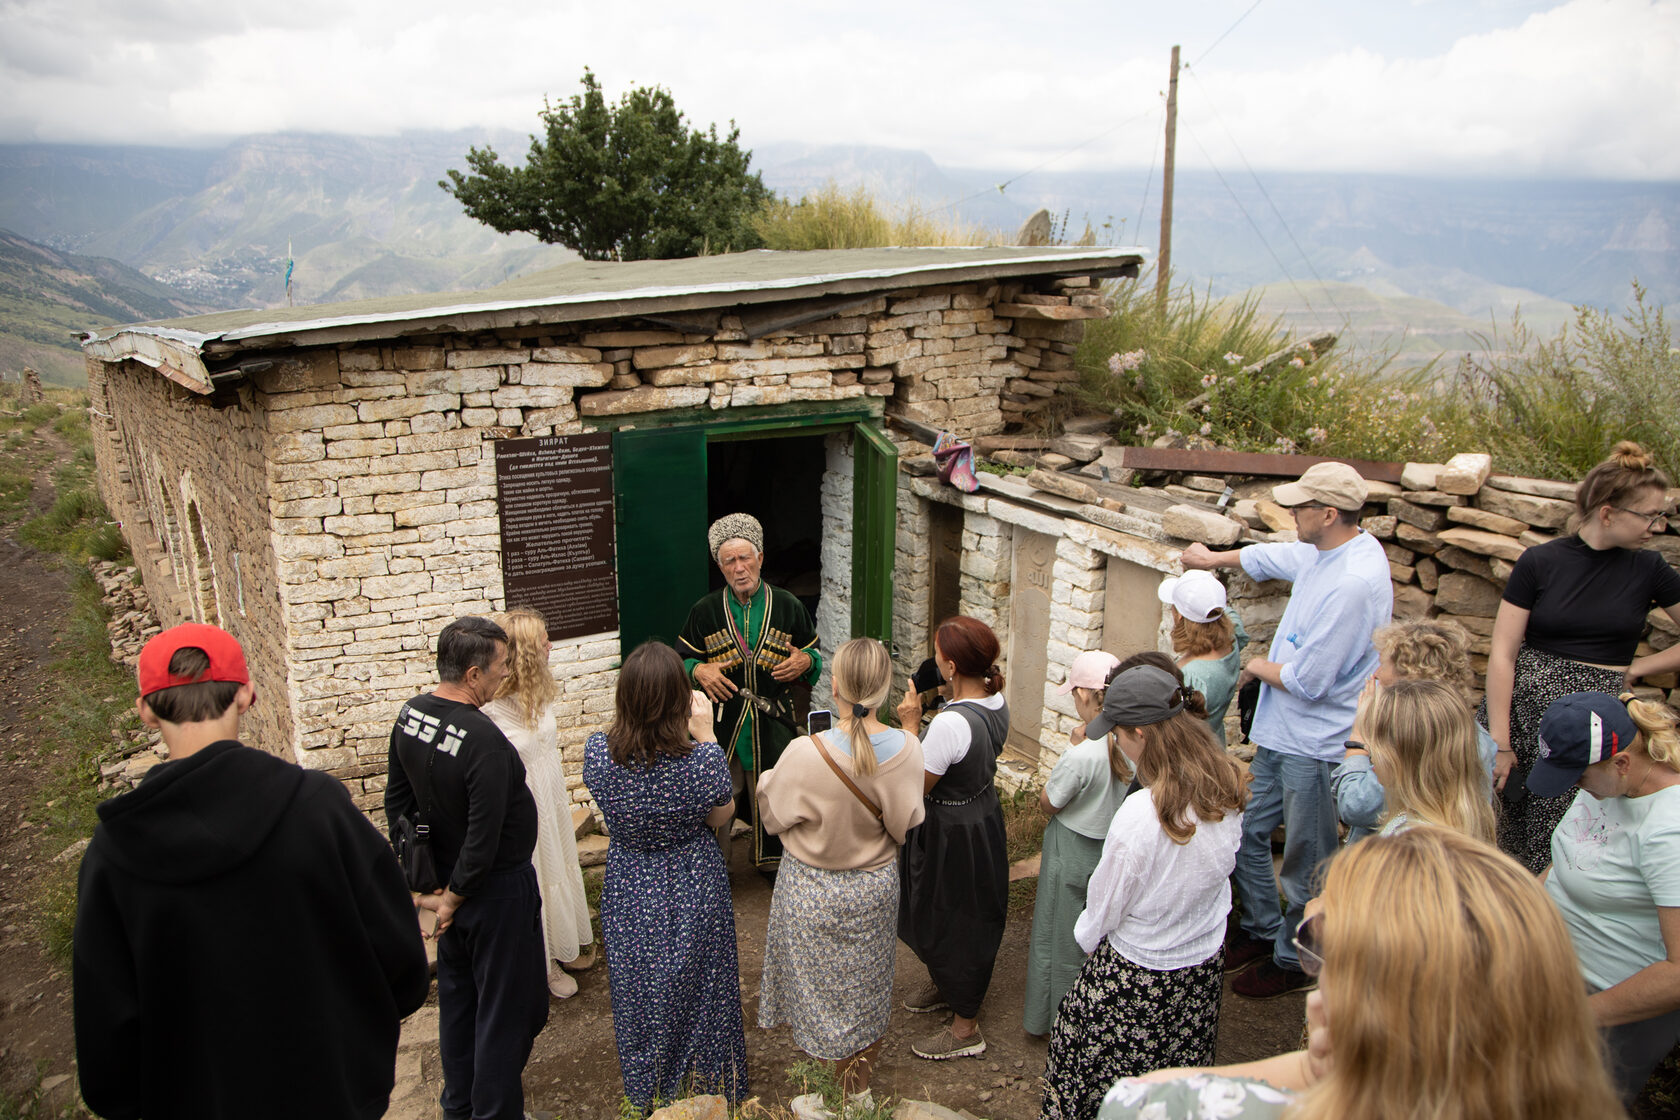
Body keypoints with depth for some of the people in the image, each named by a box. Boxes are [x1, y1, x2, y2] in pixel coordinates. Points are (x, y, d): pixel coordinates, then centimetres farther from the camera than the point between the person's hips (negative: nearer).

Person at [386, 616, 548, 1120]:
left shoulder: (410, 714, -4)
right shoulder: (484, 741, -30)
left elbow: (397, 799, 6)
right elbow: (484, 838, -27)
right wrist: (454, 897, -12)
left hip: (448, 879, 9)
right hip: (497, 890, -9)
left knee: (457, 996, 23)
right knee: (508, 1008, 8)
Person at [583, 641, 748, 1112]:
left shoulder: (599, 751, -23)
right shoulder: (703, 758, -28)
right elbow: (721, 816, -9)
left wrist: (620, 723, -3)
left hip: (629, 894, 2)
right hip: (694, 893, -2)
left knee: (639, 995, 24)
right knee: (697, 988, 22)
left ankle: (647, 1096, 45)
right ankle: (706, 1085, 42)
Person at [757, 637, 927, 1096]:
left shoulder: (805, 754, -31)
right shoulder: (906, 748, -21)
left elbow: (775, 816, -14)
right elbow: (906, 823, -7)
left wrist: (769, 777, 3)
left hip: (815, 890, -3)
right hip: (877, 886, 3)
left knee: (824, 988, 20)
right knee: (868, 986, 25)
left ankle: (839, 1082, 38)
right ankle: (863, 1073, 45)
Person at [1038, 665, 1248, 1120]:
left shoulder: (1141, 815, -32)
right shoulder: (1227, 790, -13)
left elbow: (1105, 906, -18)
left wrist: (1087, 939, 3)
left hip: (1137, 971, -6)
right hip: (1204, 964, 6)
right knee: (1180, 1074, 25)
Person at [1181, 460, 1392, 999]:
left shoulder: (1353, 582, -28)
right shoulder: (1328, 551, 1)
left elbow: (1306, 680, -26)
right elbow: (1275, 556, 26)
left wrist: (1258, 666, -6)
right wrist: (1213, 559, 38)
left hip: (1315, 745, -10)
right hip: (1281, 732, 10)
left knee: (1304, 865, 9)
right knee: (1249, 832, 21)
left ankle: (1294, 961, 28)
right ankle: (1262, 930, 40)